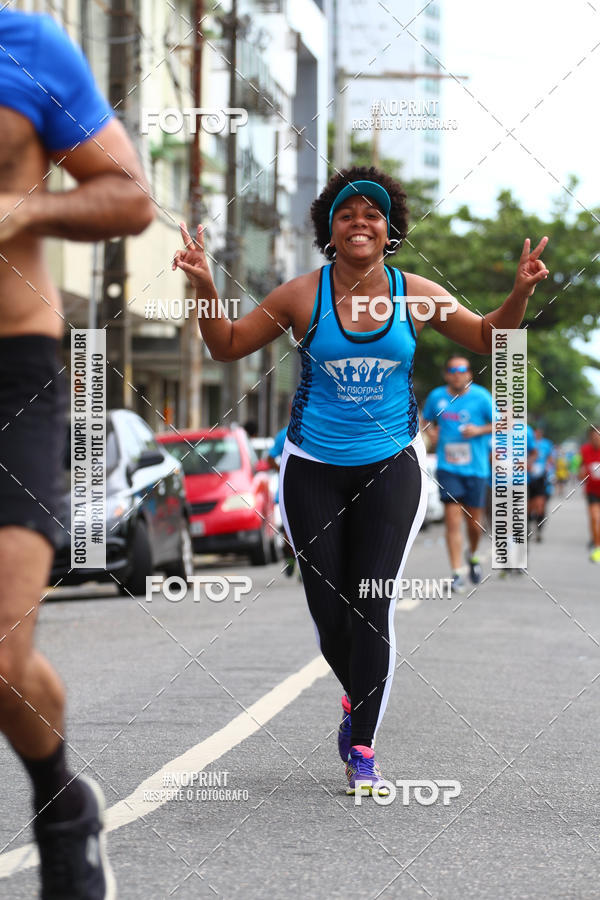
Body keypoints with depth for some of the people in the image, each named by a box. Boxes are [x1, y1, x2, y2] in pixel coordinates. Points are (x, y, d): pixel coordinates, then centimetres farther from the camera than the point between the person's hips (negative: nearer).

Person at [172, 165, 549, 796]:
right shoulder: (301, 297, -4)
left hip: (390, 468, 0)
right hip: (314, 469, 0)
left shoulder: (416, 295, 0)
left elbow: (487, 337, 11)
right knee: (328, 608, 1)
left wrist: (521, 292, -6)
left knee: (373, 606, -9)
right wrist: (205, 288, -13)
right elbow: (228, 346, 3)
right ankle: (358, 700, 33)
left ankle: (362, 748, 1)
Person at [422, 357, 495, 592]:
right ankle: (456, 573, -8)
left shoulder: (481, 396, -3)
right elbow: (426, 422, 21)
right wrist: (433, 433, 0)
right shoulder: (436, 396, 4)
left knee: (474, 521, 7)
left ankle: (473, 555, 38)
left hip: (475, 468, 0)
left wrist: (479, 430, -14)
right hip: (448, 468, 0)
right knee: (453, 520, -10)